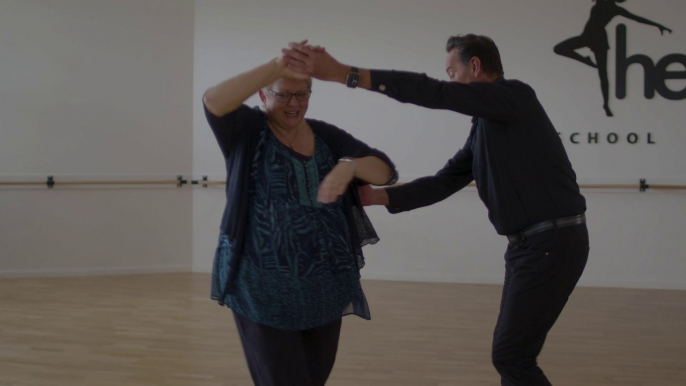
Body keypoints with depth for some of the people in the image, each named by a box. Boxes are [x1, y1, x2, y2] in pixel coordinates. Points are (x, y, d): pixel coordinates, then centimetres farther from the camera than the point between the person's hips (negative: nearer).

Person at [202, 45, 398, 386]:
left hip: (324, 287, 5)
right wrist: (278, 65, -32)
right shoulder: (247, 131, -3)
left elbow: (385, 172, 2)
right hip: (265, 290, -5)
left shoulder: (326, 136, 8)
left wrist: (349, 166, -20)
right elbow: (214, 102, -25)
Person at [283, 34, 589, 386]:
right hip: (530, 244, 9)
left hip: (553, 244, -9)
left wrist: (342, 73, -29)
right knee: (512, 354, 14)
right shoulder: (482, 130, 16)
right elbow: (442, 184, 12)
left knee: (510, 355, -5)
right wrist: (372, 196, 0)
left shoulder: (515, 96, -11)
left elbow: (434, 95, -23)